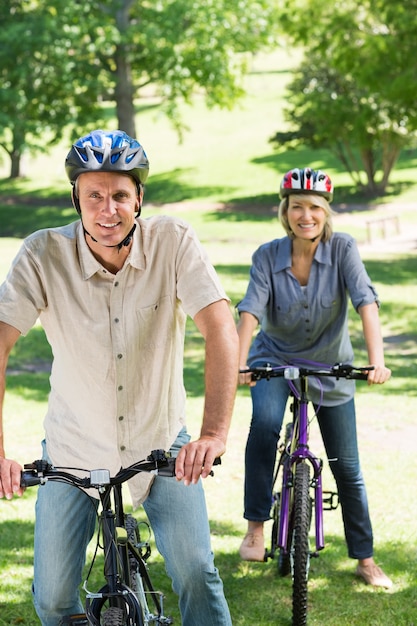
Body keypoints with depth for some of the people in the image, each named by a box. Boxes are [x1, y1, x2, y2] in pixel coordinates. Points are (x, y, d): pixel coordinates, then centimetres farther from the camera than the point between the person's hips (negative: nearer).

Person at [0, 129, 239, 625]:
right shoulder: (44, 254, -18)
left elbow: (220, 328, -26)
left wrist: (214, 433, -39)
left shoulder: (173, 241, -17)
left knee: (196, 575, -12)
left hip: (162, 443, 0)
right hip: (74, 451, 0)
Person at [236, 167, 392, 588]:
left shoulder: (342, 249, -17)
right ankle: (256, 527, -21)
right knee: (265, 421, -32)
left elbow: (366, 302, -29)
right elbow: (251, 310, -26)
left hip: (330, 364, 1)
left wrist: (377, 360, -43)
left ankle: (365, 560, 19)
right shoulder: (267, 256, -15)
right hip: (276, 357, -1)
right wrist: (239, 364, -43)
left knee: (347, 467, 4)